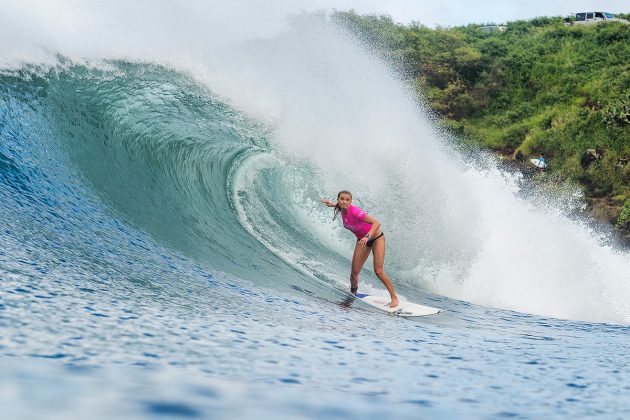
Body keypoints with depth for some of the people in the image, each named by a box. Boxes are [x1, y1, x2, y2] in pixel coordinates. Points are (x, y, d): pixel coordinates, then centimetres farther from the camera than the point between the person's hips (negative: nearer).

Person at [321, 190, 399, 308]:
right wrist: (333, 204, 11)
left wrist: (367, 236, -50)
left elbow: (376, 223, -38)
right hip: (362, 240, 6)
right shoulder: (342, 210, -13)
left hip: (376, 238, -6)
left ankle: (394, 297, 0)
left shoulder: (354, 211, -33)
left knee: (378, 271, -14)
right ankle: (353, 293, 27)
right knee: (354, 273, 0)